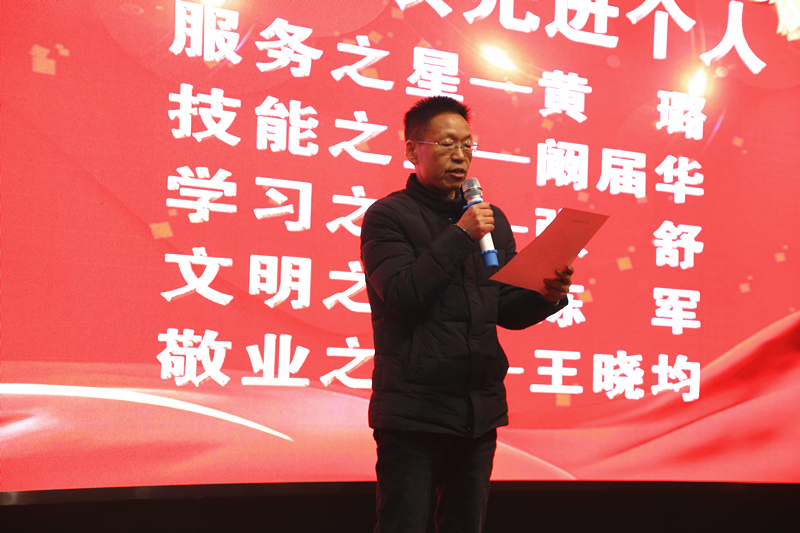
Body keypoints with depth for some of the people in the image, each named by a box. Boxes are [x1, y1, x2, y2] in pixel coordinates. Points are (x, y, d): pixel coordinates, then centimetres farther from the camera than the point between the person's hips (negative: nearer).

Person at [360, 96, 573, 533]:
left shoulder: (492, 219, 15)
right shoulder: (388, 215, -2)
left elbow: (506, 310, 13)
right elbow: (402, 296, -15)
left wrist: (545, 297, -8)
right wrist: (458, 236, -17)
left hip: (480, 410, 6)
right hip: (414, 409, -5)